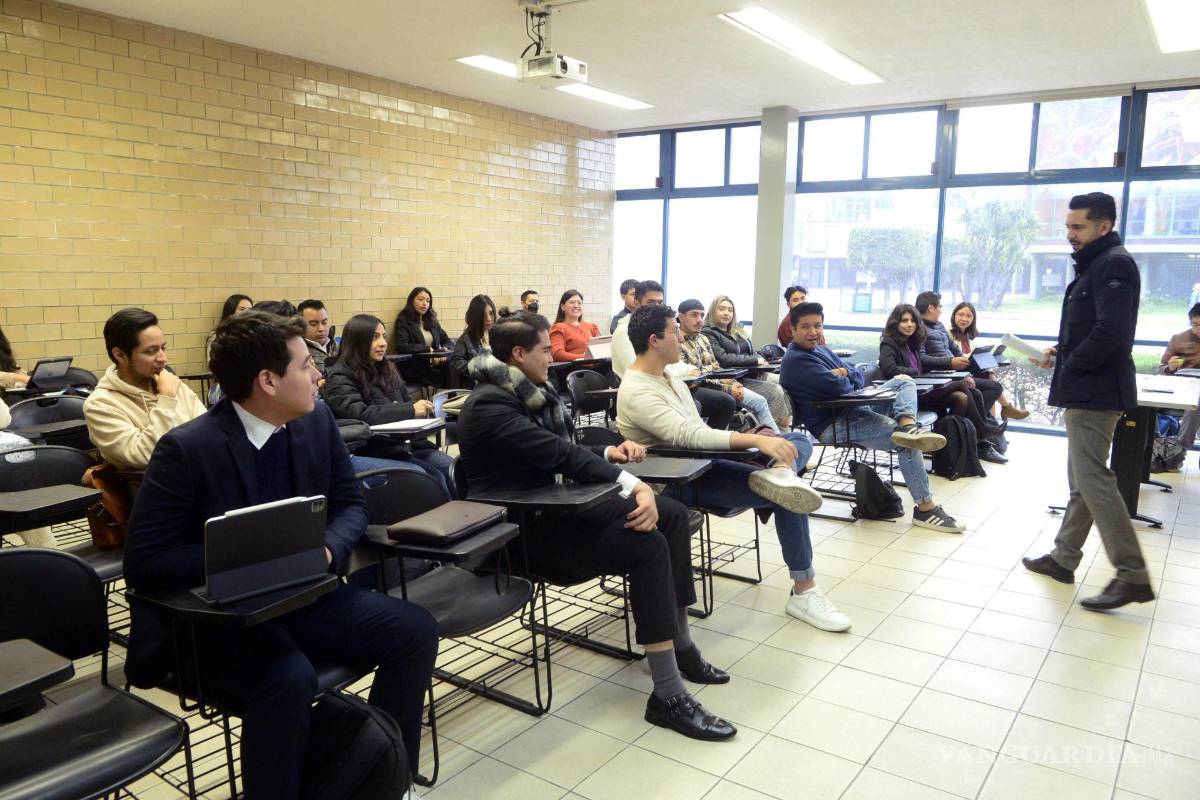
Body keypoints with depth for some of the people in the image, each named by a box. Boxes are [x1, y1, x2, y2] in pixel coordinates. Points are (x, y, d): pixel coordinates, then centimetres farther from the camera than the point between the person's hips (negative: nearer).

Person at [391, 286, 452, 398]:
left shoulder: (432, 321, 18)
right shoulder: (403, 321, 0)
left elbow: (447, 341, 16)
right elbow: (401, 347, -13)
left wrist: (444, 350, -8)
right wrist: (428, 350, -20)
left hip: (435, 371, 6)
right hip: (415, 375, -6)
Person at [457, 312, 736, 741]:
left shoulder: (532, 392, 9)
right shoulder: (489, 405, -20)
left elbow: (564, 449, 14)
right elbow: (559, 453, -28)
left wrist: (609, 452, -5)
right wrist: (634, 485, -32)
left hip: (548, 507, 10)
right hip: (519, 531, -10)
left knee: (672, 513, 3)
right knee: (647, 545, -26)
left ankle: (680, 644, 11)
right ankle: (668, 696, -21)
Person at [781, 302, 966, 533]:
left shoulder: (821, 350, 18)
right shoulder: (795, 360, -15)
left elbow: (860, 379, 14)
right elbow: (838, 387, -23)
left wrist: (845, 374, -10)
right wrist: (847, 379, 1)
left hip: (855, 407, 11)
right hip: (833, 425, -10)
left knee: (903, 380, 9)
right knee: (907, 444, -21)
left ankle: (907, 426, -23)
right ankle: (925, 508, -14)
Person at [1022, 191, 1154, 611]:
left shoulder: (1114, 264, -13)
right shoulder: (1095, 264, 18)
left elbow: (1110, 330, -24)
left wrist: (1070, 365, -13)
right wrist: (1062, 350, 7)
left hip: (1095, 391, -11)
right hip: (1086, 391, 11)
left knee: (1092, 479, -11)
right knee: (1081, 479, 14)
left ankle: (1133, 575, -6)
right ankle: (1063, 558, 24)